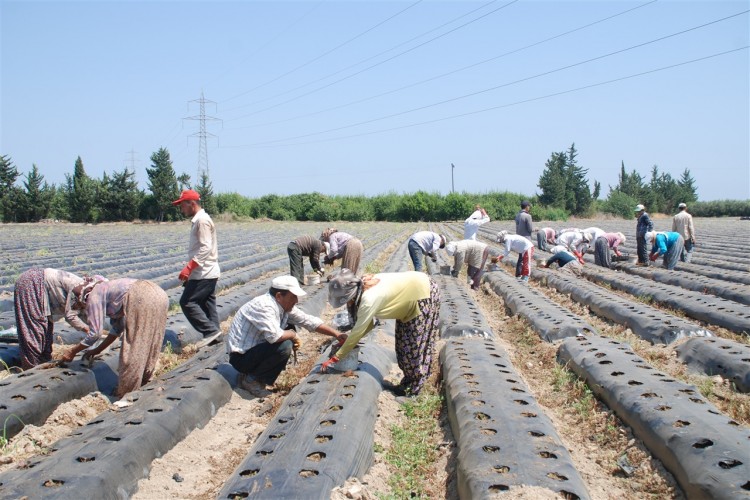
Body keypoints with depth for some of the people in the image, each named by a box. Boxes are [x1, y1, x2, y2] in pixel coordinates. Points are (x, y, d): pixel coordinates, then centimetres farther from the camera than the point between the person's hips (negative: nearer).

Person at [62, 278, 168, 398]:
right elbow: (117, 329, 34)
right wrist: (97, 350, 39)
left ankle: (126, 394, 9)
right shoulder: (106, 292, 31)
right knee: (146, 346, 21)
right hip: (159, 294, 9)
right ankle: (143, 381, 34)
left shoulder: (93, 297, 7)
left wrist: (73, 351, 17)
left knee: (132, 348, 1)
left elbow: (95, 333, 5)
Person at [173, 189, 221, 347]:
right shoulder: (199, 219, 16)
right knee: (207, 304, 12)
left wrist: (188, 268, -28)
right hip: (207, 272, 10)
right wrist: (190, 268, 19)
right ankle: (213, 333, 15)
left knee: (187, 302, -8)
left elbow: (205, 248, -24)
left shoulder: (202, 220, -15)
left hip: (203, 273, -10)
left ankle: (210, 331, -7)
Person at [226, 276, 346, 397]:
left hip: (255, 348, 9)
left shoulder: (285, 305, 1)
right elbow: (274, 335, -37)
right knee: (284, 346, -26)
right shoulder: (264, 306, -26)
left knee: (290, 330, 9)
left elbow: (309, 321, 6)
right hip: (241, 357, -9)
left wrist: (337, 334, 1)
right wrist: (292, 334, -16)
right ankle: (251, 379, -6)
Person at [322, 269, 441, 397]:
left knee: (416, 344, 1)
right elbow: (368, 324, 4)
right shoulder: (361, 289, -7)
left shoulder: (369, 300, -32)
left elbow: (357, 333, -25)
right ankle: (409, 379, 25)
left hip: (424, 292, -8)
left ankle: (416, 385, 16)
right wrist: (348, 340, -3)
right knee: (403, 342, 12)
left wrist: (334, 359, -18)